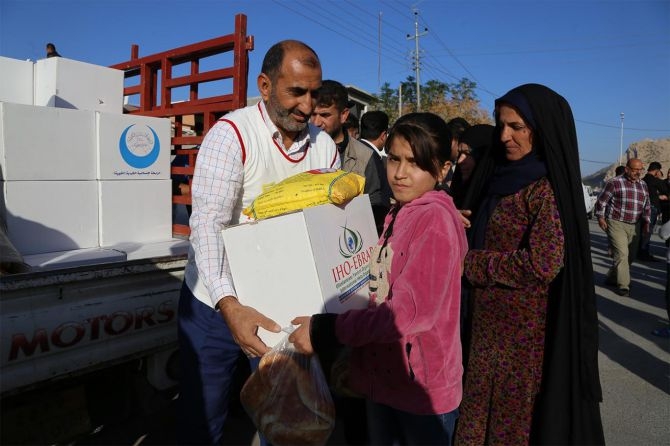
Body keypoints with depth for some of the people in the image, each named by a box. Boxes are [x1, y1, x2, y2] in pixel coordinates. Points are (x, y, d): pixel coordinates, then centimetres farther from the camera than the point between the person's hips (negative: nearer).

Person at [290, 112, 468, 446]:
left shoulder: (436, 218, -20)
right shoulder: (397, 213, 8)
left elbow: (411, 309, -27)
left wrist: (326, 331, -23)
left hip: (420, 383, -8)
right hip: (382, 374, 8)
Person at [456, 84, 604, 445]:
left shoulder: (547, 188, -16)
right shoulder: (503, 177, 8)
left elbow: (542, 264, -24)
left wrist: (470, 263, -16)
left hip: (523, 330, -7)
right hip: (490, 323, 7)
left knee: (514, 415, 11)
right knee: (485, 408, 19)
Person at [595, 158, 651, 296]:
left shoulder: (643, 185, 12)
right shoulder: (614, 183, -6)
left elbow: (647, 206, 20)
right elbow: (601, 201, -3)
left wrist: (646, 221, 14)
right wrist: (600, 217, -7)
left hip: (634, 226, 7)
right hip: (616, 224, -6)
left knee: (630, 256, 10)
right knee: (621, 254, -12)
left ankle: (612, 278, 26)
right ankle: (623, 286, -4)